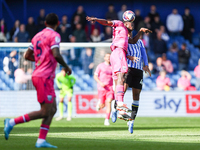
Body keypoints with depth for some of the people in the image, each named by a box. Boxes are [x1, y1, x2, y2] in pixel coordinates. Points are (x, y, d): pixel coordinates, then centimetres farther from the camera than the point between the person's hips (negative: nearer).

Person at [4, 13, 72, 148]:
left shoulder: (37, 36, 14)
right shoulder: (54, 36, -9)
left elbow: (27, 55, 17)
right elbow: (56, 55, -22)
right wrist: (66, 67, -7)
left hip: (38, 75, 9)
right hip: (44, 77, -9)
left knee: (52, 109, 9)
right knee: (45, 112, -8)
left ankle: (41, 140, 3)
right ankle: (12, 122, -8)